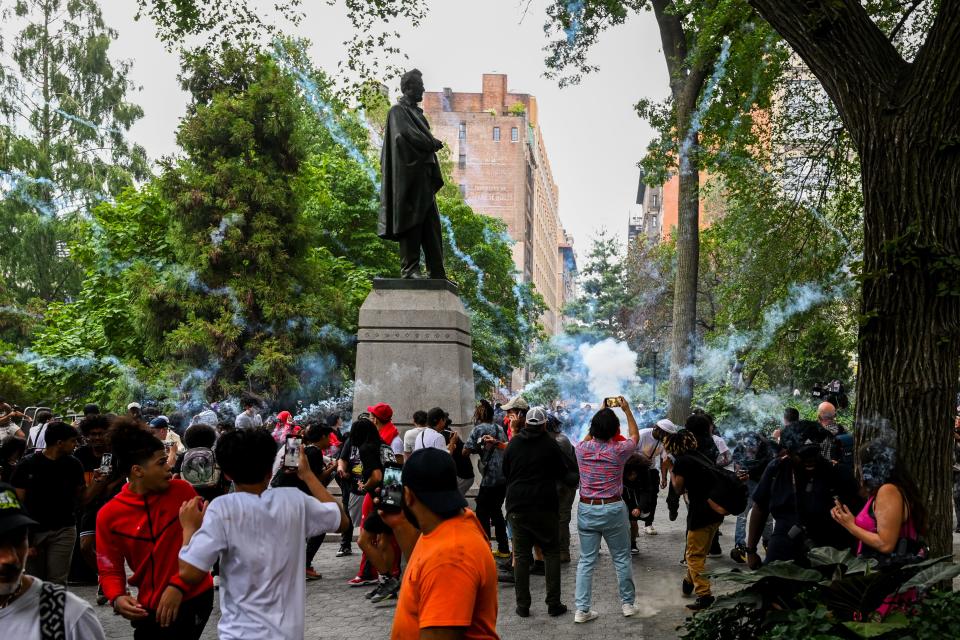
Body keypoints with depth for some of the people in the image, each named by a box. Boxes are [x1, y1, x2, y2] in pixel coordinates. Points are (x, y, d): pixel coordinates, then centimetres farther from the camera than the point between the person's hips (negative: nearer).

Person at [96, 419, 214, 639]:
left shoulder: (182, 491, -10)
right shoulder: (109, 515, -7)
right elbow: (110, 569, -1)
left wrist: (178, 585, -18)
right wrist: (117, 598, -21)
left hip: (191, 598, -2)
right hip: (148, 607, 3)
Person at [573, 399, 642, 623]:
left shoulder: (582, 448, -5)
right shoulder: (619, 450, -11)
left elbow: (589, 436, 21)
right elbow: (634, 436, 11)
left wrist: (601, 415, 26)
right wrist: (627, 410, 19)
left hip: (586, 509, 2)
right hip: (613, 509, -2)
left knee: (586, 561, 7)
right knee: (622, 558, 13)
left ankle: (582, 609, 5)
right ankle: (627, 604, 24)